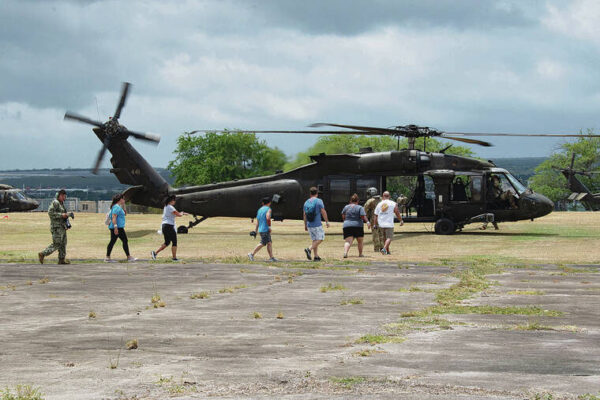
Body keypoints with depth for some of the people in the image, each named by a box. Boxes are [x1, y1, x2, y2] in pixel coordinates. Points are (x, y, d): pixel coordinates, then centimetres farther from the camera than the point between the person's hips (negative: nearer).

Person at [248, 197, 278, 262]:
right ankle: (252, 254, -8)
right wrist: (269, 226, -15)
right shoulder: (268, 209, -6)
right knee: (263, 243, -7)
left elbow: (257, 221, 17)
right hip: (265, 229, -8)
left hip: (261, 229, 8)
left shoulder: (260, 209, 17)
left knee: (269, 243, 8)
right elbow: (268, 218, -23)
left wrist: (255, 230, 17)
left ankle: (271, 257, 5)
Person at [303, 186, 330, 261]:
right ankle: (309, 249, -17)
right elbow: (323, 212, -11)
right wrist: (327, 222, -1)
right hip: (317, 224, -6)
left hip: (309, 225, 6)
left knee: (314, 240, 12)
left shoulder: (306, 202, 9)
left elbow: (304, 215, 12)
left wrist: (305, 225, 19)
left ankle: (316, 256, 8)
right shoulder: (319, 201, -7)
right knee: (320, 239, 1)